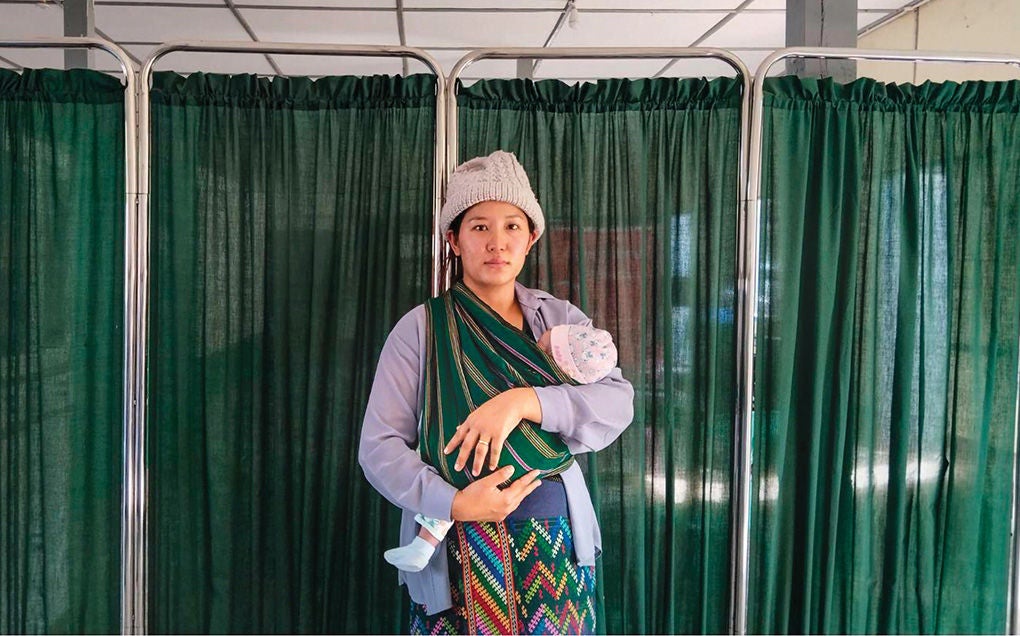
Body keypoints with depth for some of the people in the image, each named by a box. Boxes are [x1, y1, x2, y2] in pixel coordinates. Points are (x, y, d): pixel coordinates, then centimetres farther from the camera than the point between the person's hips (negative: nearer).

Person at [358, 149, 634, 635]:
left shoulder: (562, 320, 4)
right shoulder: (420, 328, -3)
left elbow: (618, 403, -10)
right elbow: (380, 445, -7)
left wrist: (523, 402, -24)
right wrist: (454, 503, -21)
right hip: (457, 554, -2)